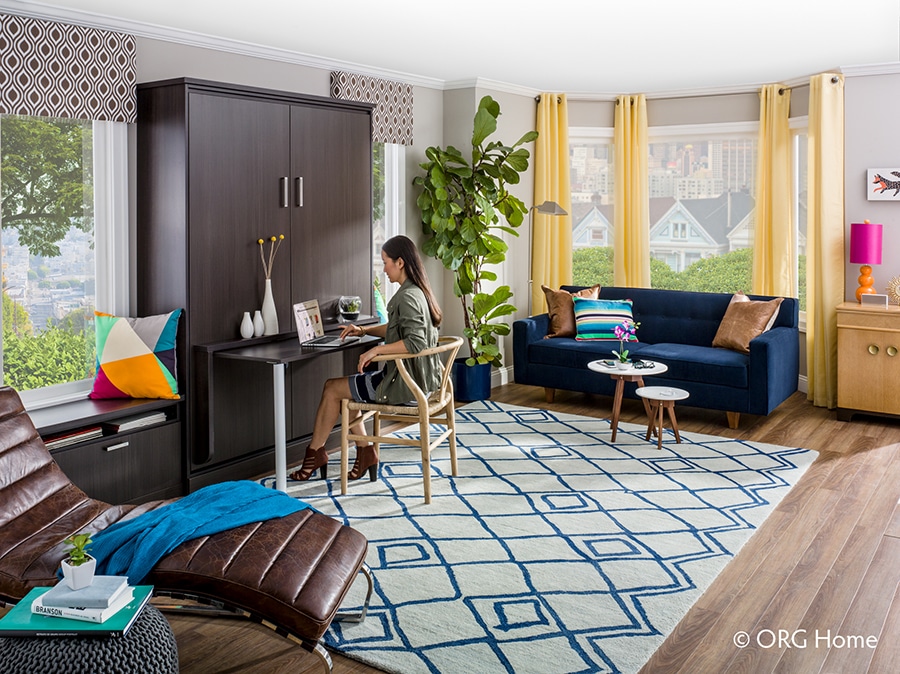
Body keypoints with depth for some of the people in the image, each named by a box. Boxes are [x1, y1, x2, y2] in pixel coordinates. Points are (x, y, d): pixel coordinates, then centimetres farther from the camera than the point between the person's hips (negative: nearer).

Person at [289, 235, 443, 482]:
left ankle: (315, 452, 20)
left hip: (404, 383, -10)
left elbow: (415, 343, -31)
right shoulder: (418, 291, 10)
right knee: (344, 387, 16)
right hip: (416, 378, 10)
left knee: (332, 389, 4)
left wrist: (376, 350, -24)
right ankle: (365, 452, 14)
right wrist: (364, 330, 11)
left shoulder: (407, 297, -20)